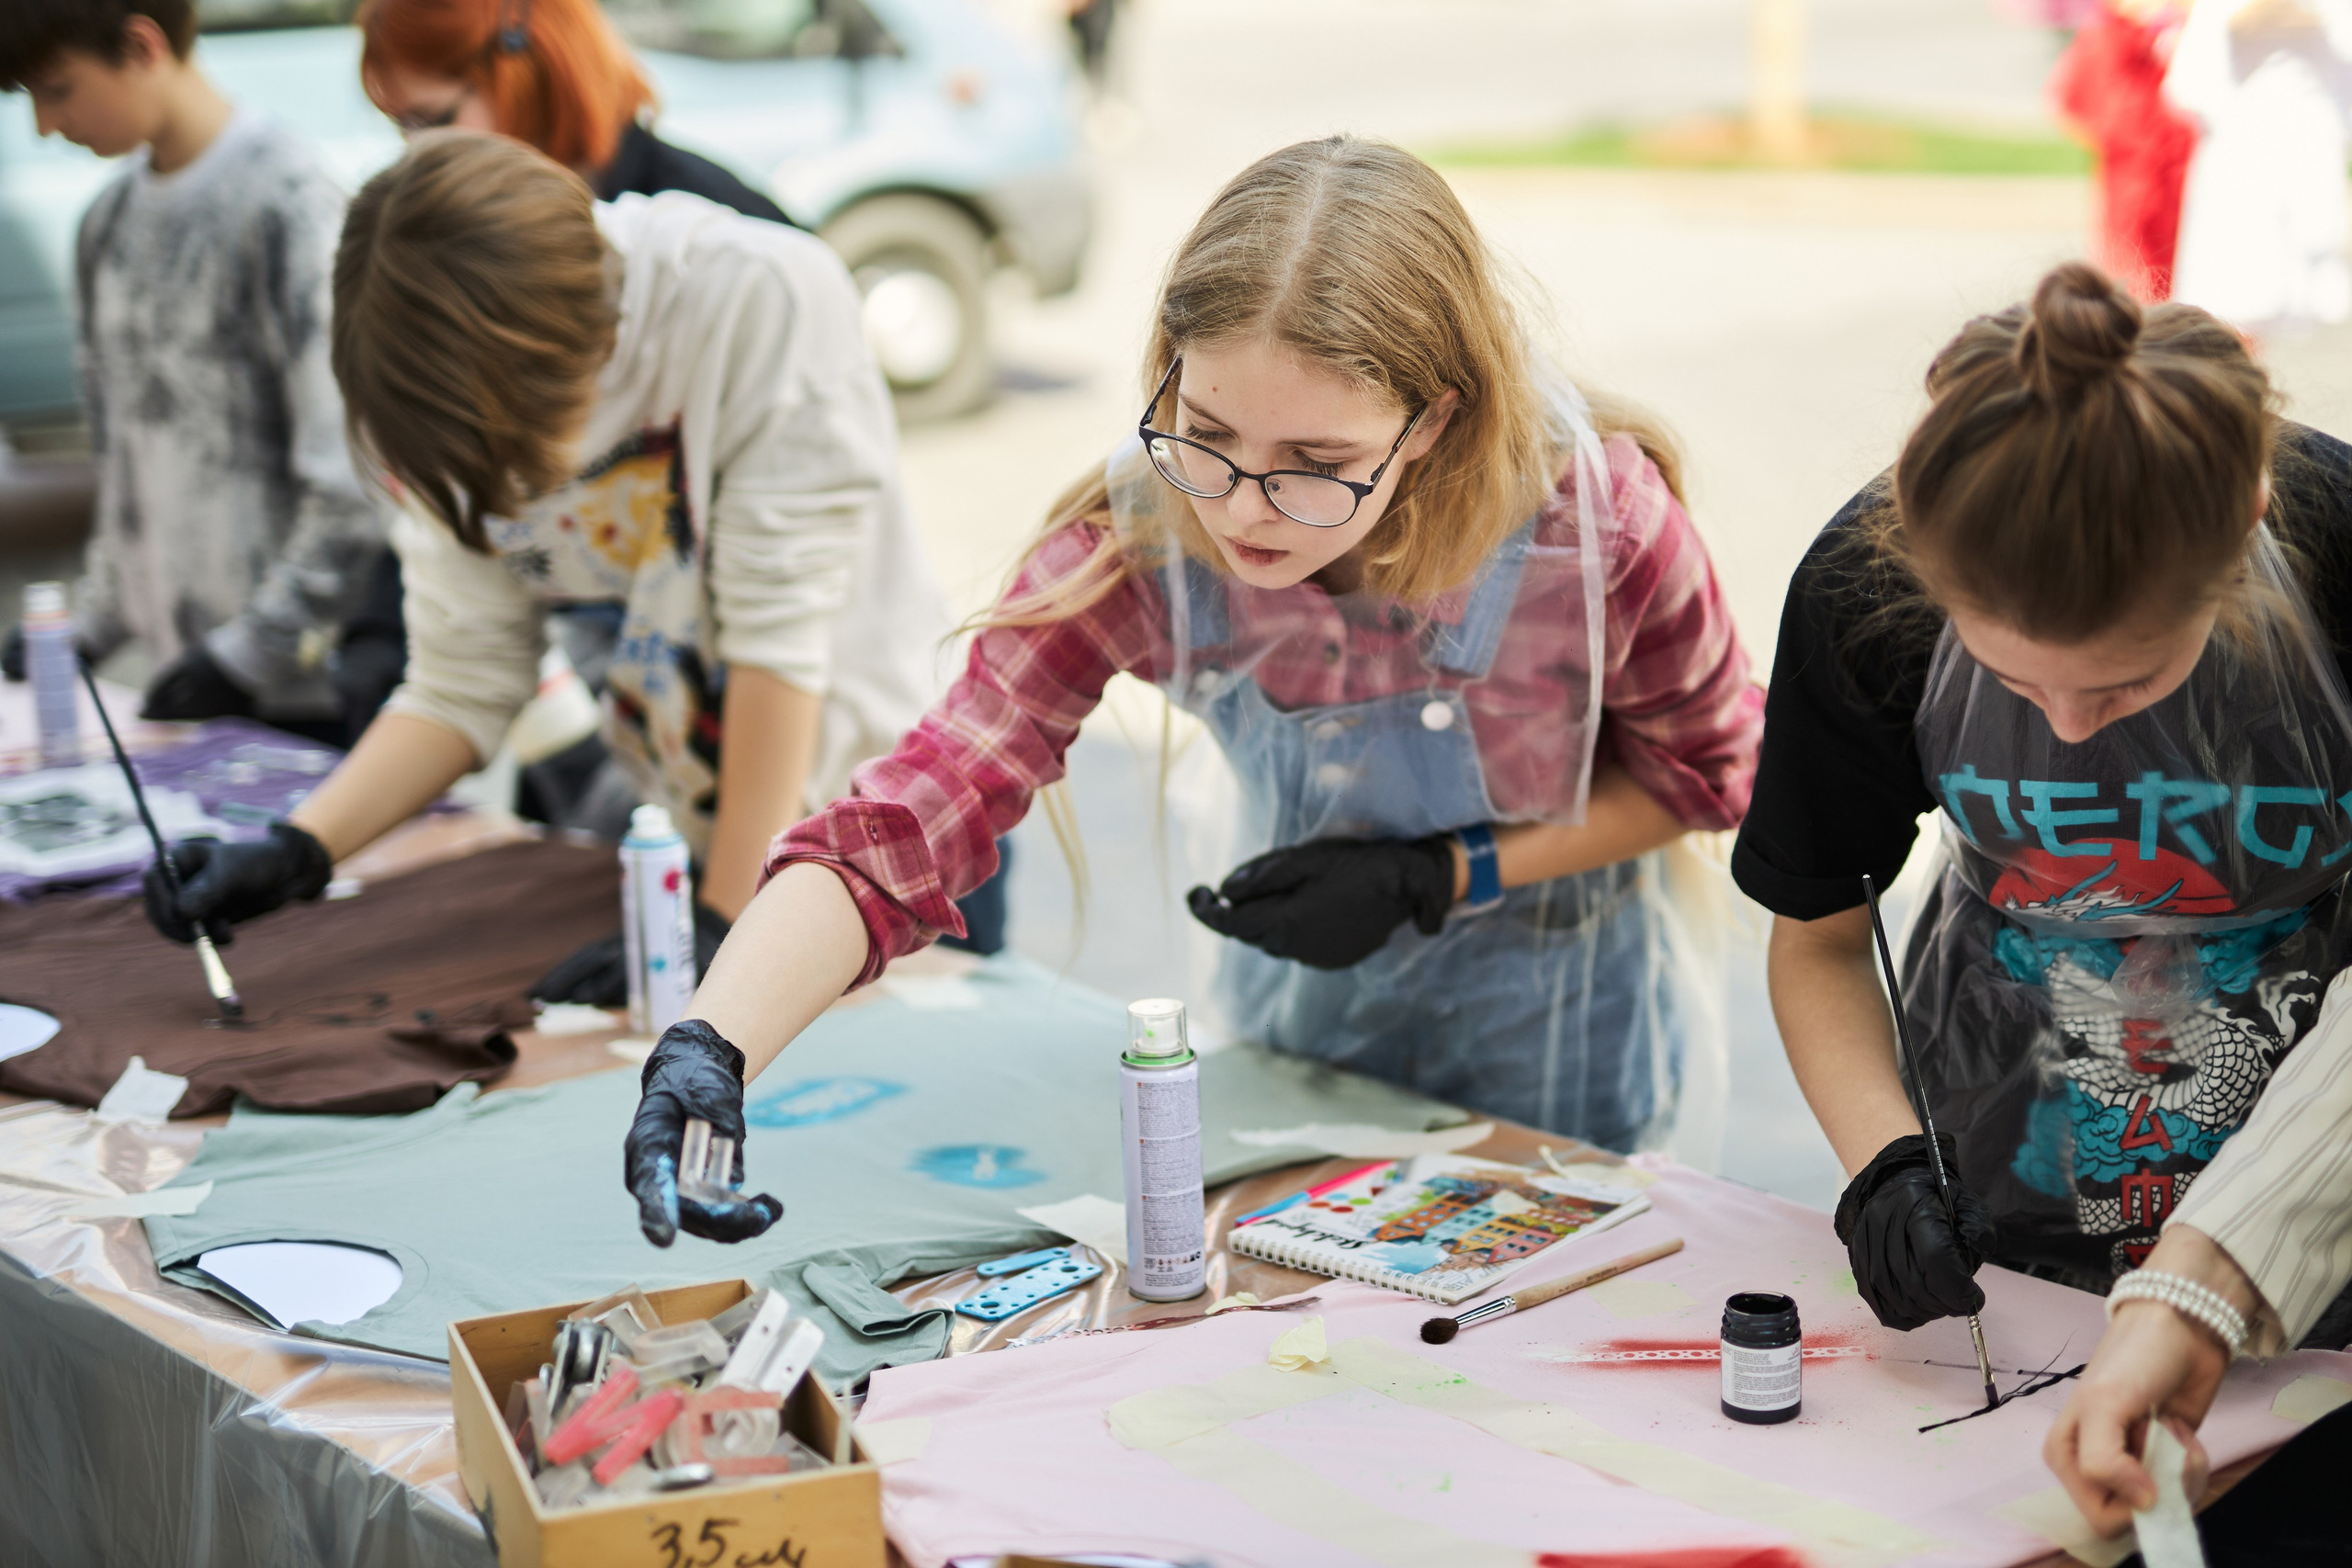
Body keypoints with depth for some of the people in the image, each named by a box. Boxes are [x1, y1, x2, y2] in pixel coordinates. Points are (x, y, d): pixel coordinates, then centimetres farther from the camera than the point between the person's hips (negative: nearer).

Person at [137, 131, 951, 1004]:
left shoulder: (761, 299, -25)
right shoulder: (468, 398, -10)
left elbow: (780, 630, -24)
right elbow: (462, 687, -4)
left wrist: (724, 927, -23)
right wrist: (292, 854, -17)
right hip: (670, 835, 4)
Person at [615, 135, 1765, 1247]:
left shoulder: (1600, 524, -33)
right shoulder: (1137, 536, -29)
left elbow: (1701, 772, -12)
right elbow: (911, 818, -36)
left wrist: (1435, 879, -25)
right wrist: (709, 1049, -53)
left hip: (1552, 1020, -2)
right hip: (1303, 995, 2)